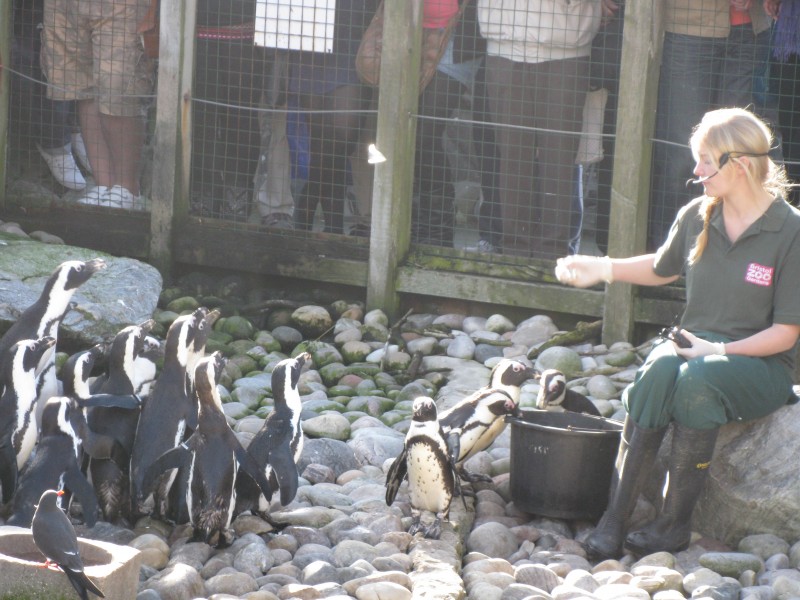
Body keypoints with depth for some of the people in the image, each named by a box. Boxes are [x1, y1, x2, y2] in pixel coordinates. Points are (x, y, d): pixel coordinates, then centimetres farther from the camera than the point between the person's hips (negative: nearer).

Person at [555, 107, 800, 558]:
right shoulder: (696, 217, 5)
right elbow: (662, 269, 27)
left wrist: (720, 350, -21)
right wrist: (602, 269, 14)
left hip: (759, 361, -4)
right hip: (693, 344, 4)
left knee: (697, 379, -37)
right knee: (659, 368, -32)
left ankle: (675, 524, -28)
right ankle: (616, 517, -35)